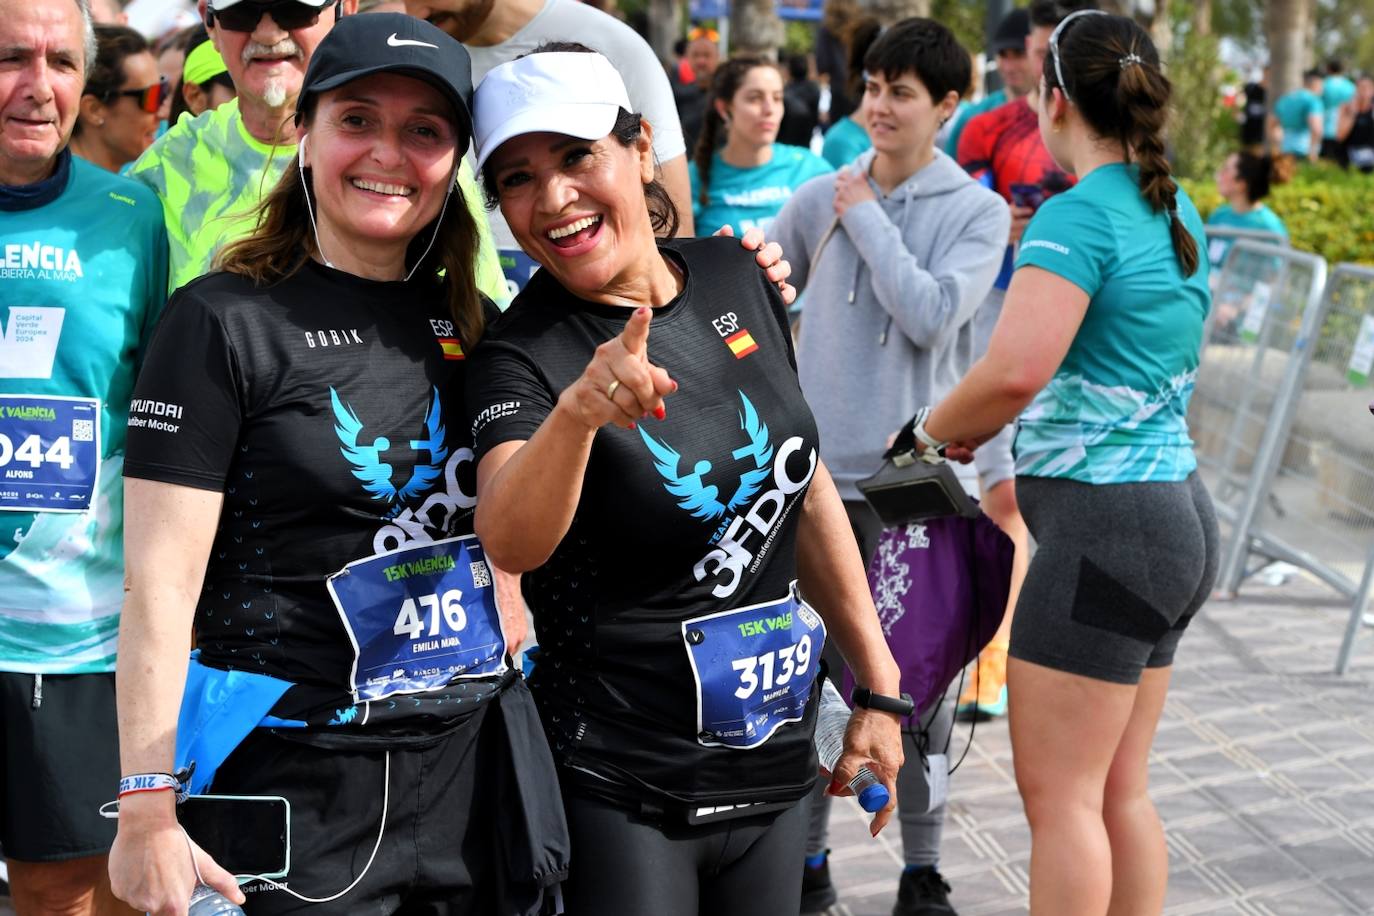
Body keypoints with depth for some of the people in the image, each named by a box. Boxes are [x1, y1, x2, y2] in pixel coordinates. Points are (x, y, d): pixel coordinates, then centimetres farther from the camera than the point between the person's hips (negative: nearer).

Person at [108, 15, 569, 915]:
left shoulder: (470, 322, 9)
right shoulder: (225, 322, -9)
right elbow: (162, 582, -13)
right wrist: (147, 808, -17)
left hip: (477, 759, 6)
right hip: (299, 776, -5)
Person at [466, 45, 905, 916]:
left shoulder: (736, 277, 0)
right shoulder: (520, 354, -15)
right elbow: (511, 544, -34)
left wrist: (879, 686, 13)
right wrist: (576, 411, -53)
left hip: (773, 772, 5)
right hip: (620, 799, -5)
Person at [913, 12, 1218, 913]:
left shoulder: (1079, 214, -15)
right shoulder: (1175, 213, 12)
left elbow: (1016, 372, -28)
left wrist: (937, 426, -10)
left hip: (1103, 525, -9)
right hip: (1177, 512, 9)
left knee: (1057, 790, -2)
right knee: (1120, 789, 15)